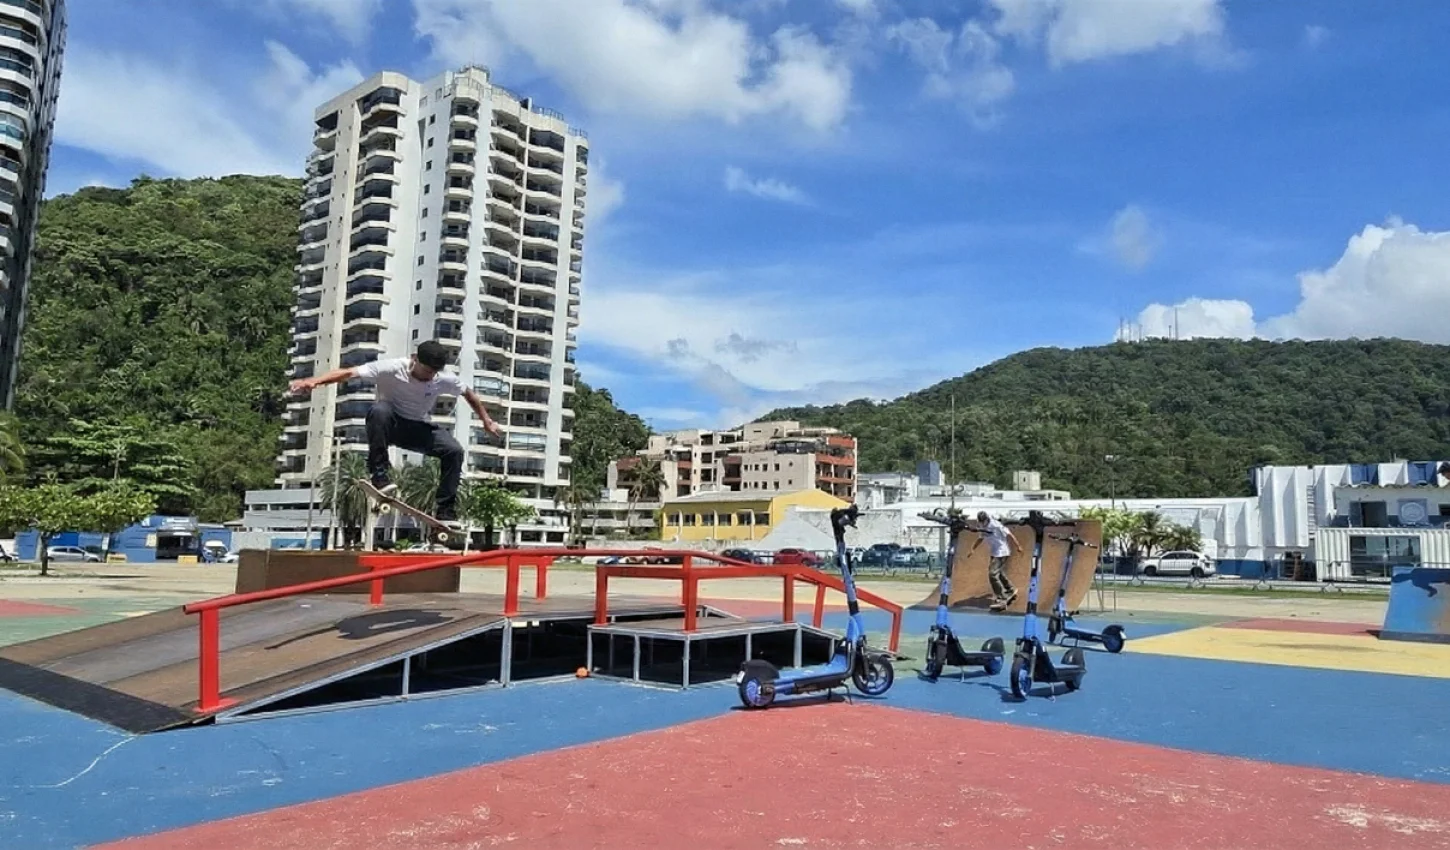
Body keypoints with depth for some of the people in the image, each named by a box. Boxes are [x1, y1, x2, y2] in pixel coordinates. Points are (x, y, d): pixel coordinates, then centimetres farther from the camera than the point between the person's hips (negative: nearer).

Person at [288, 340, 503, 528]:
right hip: (390, 425, -3)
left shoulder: (445, 380, -12)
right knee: (379, 410, -38)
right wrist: (314, 381, -42)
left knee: (454, 451, -19)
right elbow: (349, 373, -30)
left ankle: (446, 512, -9)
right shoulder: (391, 369, -22)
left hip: (419, 428, 3)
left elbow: (469, 394, 6)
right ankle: (378, 475, -31)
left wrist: (487, 422, 13)